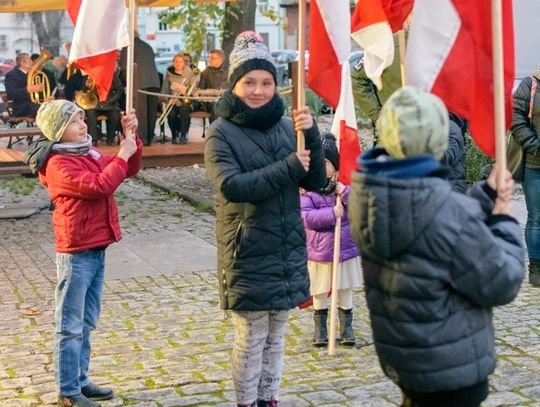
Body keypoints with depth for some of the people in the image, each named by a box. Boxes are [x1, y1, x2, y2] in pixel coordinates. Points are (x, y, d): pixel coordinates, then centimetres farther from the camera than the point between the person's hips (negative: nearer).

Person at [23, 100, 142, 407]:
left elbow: (128, 169, 18)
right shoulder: (59, 164, -16)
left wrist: (132, 139, 2)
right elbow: (99, 186, -26)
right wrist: (122, 155, -16)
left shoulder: (89, 153, 12)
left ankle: (81, 381, 27)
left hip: (97, 249, 9)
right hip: (77, 252, -9)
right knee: (71, 326, 0)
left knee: (86, 324, 17)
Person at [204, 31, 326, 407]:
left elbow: (315, 182, 2)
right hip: (248, 255, -5)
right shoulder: (222, 133, -8)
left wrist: (312, 138, -14)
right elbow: (231, 186, -22)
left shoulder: (286, 126, 4)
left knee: (276, 336, 15)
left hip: (289, 252, 5)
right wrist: (287, 167, -25)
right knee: (251, 340, 4)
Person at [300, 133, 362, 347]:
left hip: (345, 249, 2)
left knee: (345, 291, 13)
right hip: (319, 252, -2)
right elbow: (306, 217, -20)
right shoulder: (307, 191, -9)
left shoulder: (344, 187, -2)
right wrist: (332, 213, -26)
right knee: (320, 293, 11)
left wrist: (344, 193, -21)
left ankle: (346, 329, 26)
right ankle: (320, 329, 25)